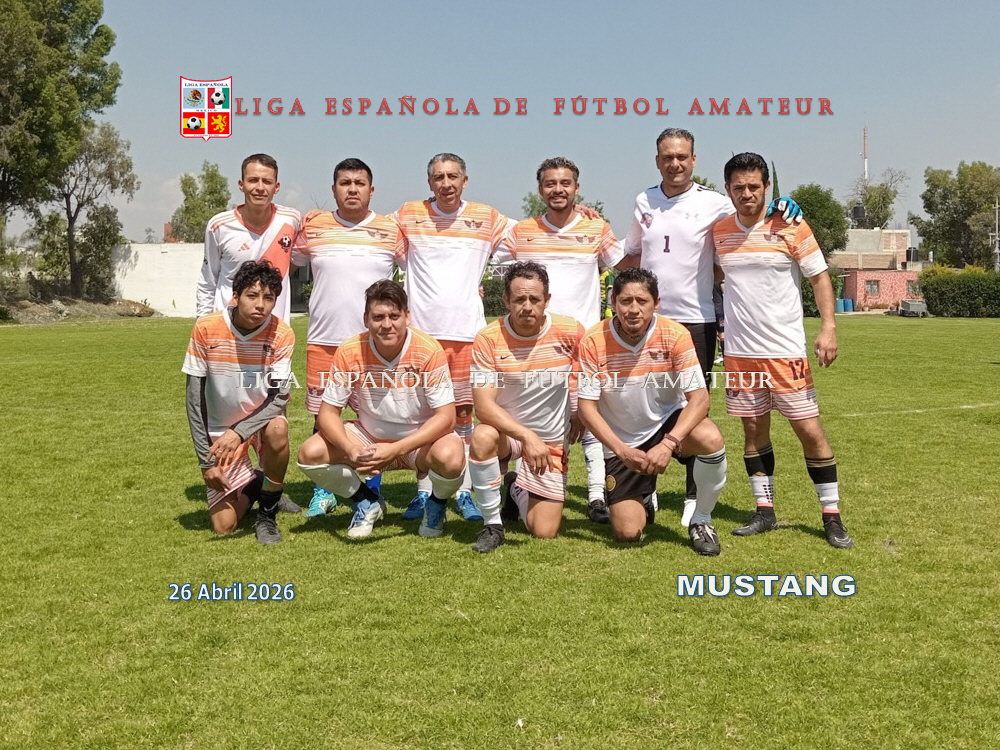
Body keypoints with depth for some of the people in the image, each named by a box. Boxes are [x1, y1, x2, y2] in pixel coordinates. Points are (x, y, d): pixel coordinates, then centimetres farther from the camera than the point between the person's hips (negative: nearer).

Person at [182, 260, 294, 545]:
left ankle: (267, 513, -13)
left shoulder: (281, 334, -18)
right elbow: (194, 397, -11)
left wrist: (239, 433, -34)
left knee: (277, 429, -38)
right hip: (220, 430, 0)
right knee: (224, 526, -9)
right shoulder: (206, 329, -17)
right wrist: (206, 460, -14)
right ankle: (251, 485, 27)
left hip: (261, 420, 0)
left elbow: (279, 397, -18)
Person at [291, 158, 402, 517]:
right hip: (323, 340, 1)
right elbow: (289, 260, 22)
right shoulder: (313, 226, 6)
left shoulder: (391, 231, 3)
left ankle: (371, 495, 13)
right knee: (322, 417, 8)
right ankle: (322, 492, 22)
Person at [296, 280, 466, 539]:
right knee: (310, 454, -19)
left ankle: (436, 505, 2)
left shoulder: (428, 351, -22)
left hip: (420, 440, -3)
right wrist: (350, 449, -32)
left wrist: (396, 450, -34)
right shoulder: (349, 353, -15)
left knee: (450, 457, -36)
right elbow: (328, 412, -10)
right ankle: (367, 503, 9)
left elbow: (446, 416, -23)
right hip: (370, 437, 3)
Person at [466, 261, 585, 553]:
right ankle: (492, 523, -15)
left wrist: (579, 417, 5)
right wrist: (527, 436, -35)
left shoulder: (570, 332, -13)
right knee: (483, 437, -38)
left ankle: (517, 491, 31)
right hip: (506, 431, -1)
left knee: (544, 532, -5)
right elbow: (483, 405, -24)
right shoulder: (488, 339, -18)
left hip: (552, 441, 2)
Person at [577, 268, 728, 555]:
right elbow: (587, 406, -13)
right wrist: (622, 451, -25)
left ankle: (701, 521, -6)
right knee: (627, 533, -11)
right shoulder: (594, 342, -17)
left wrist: (668, 444, -33)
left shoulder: (675, 335, -17)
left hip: (669, 422, 0)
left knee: (711, 439, -34)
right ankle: (643, 506, 31)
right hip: (622, 443, 0)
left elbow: (699, 397, -19)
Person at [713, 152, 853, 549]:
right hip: (739, 350, 4)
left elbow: (819, 277, -2)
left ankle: (832, 517, 7)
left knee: (809, 429, -3)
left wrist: (828, 327, -13)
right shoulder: (720, 231, 6)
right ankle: (764, 511, 21)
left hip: (785, 349, -4)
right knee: (753, 429, 9)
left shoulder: (790, 227, -5)